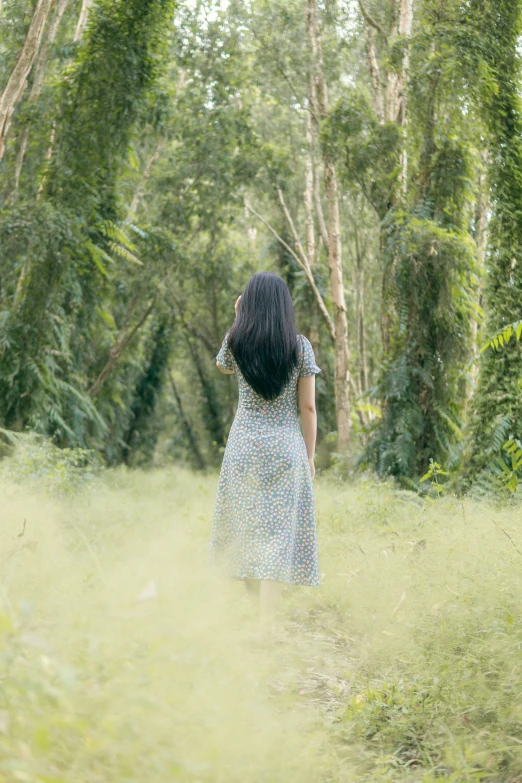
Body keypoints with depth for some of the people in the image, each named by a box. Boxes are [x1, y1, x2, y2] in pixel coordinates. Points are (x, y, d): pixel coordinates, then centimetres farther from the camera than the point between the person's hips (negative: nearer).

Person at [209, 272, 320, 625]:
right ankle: (266, 626, -4)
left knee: (245, 528, 16)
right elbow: (308, 407, -2)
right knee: (278, 534, -1)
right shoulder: (300, 346, -4)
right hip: (286, 449, -1)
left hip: (244, 446, 2)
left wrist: (237, 321, 14)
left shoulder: (236, 342, -2)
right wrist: (309, 456, 6)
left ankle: (259, 606, 27)